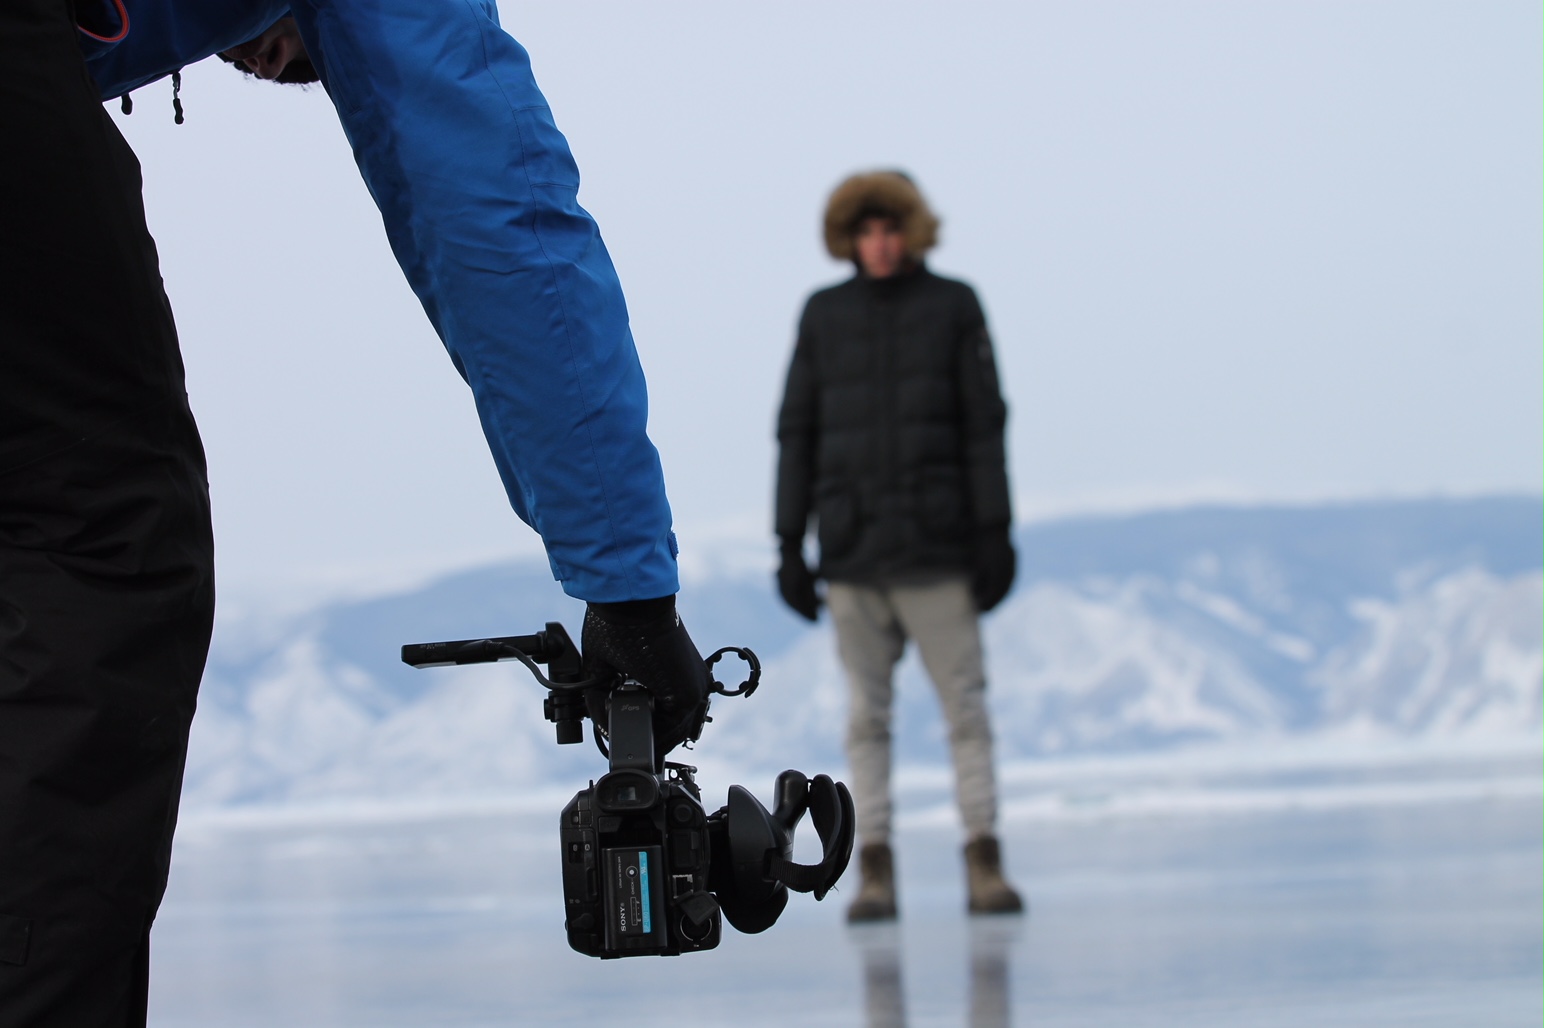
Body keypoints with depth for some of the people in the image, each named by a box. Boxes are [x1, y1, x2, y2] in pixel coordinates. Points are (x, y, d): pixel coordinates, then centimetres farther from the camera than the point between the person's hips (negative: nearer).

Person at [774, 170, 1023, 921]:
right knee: (866, 718, 2)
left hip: (937, 550, -1)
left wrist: (994, 534, -5)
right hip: (853, 550, 1)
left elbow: (985, 427, 1)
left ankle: (984, 867, 1)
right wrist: (789, 543, 3)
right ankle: (875, 875, 4)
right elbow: (796, 435, 8)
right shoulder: (824, 316, 8)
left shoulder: (953, 307, 4)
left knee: (966, 710, -2)